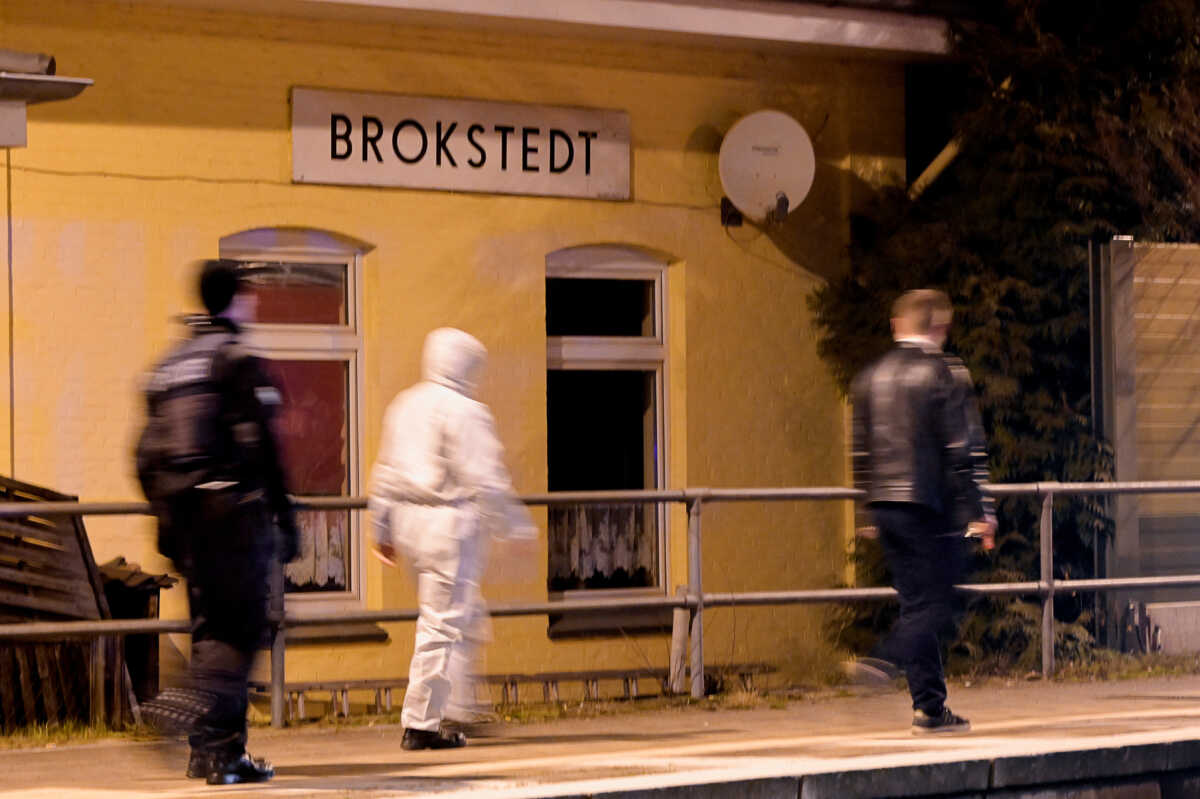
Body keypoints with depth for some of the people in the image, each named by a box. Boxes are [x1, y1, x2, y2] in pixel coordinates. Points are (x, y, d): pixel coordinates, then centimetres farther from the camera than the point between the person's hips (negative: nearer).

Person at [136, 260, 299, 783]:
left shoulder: (169, 366, 15)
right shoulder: (239, 362, -7)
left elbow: (148, 455, 15)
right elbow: (262, 447, -13)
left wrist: (167, 520, 21)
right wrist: (285, 520, -10)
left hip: (186, 517, 7)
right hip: (236, 512, -7)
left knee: (211, 627, 11)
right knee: (242, 625, -6)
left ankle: (221, 751, 11)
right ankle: (199, 702, -28)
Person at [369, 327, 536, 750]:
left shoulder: (404, 405, 13)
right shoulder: (465, 412, -12)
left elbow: (385, 473, 17)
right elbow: (484, 478, -16)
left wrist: (383, 530, 23)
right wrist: (514, 524, -7)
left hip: (409, 521, 9)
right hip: (450, 522, -9)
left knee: (469, 617, 19)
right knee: (444, 624, -5)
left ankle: (456, 707, 20)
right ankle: (422, 724, -5)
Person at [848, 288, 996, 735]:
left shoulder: (870, 378, 12)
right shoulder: (944, 373, -6)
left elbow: (861, 452, 15)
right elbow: (965, 450, -11)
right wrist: (979, 513, -8)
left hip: (885, 505, 6)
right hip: (932, 506, -6)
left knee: (917, 601, 9)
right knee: (936, 603, -1)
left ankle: (930, 706, 7)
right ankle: (888, 660, -21)